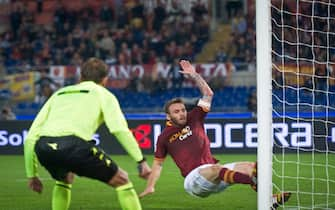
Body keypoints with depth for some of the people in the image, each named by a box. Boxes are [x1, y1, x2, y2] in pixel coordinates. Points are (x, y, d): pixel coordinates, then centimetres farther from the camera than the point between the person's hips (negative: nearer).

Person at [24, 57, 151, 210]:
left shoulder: (59, 94, 34)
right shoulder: (102, 94, 23)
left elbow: (30, 137, 28)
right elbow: (119, 129, 2)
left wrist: (32, 175, 33)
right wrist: (141, 160, 3)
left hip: (43, 146, 5)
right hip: (73, 144, -5)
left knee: (64, 179, 37)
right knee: (121, 180, 14)